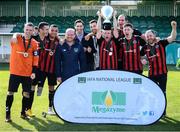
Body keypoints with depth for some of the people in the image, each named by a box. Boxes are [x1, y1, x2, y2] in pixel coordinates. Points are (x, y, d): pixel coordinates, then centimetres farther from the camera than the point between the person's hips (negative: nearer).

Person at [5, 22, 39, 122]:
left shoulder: (35, 43, 2)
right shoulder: (16, 39, 0)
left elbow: (35, 59, 1)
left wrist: (34, 72, -5)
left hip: (28, 73, 2)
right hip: (15, 72, -1)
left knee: (26, 93, 7)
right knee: (10, 92, 1)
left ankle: (23, 113, 23)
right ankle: (7, 114, 11)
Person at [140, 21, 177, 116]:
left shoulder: (161, 43, -3)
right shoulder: (145, 48, 3)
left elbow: (172, 38, -14)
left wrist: (174, 28, -28)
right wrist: (141, 60, -4)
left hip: (162, 73, -2)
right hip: (151, 74, 3)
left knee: (162, 92, 6)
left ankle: (163, 111, 18)